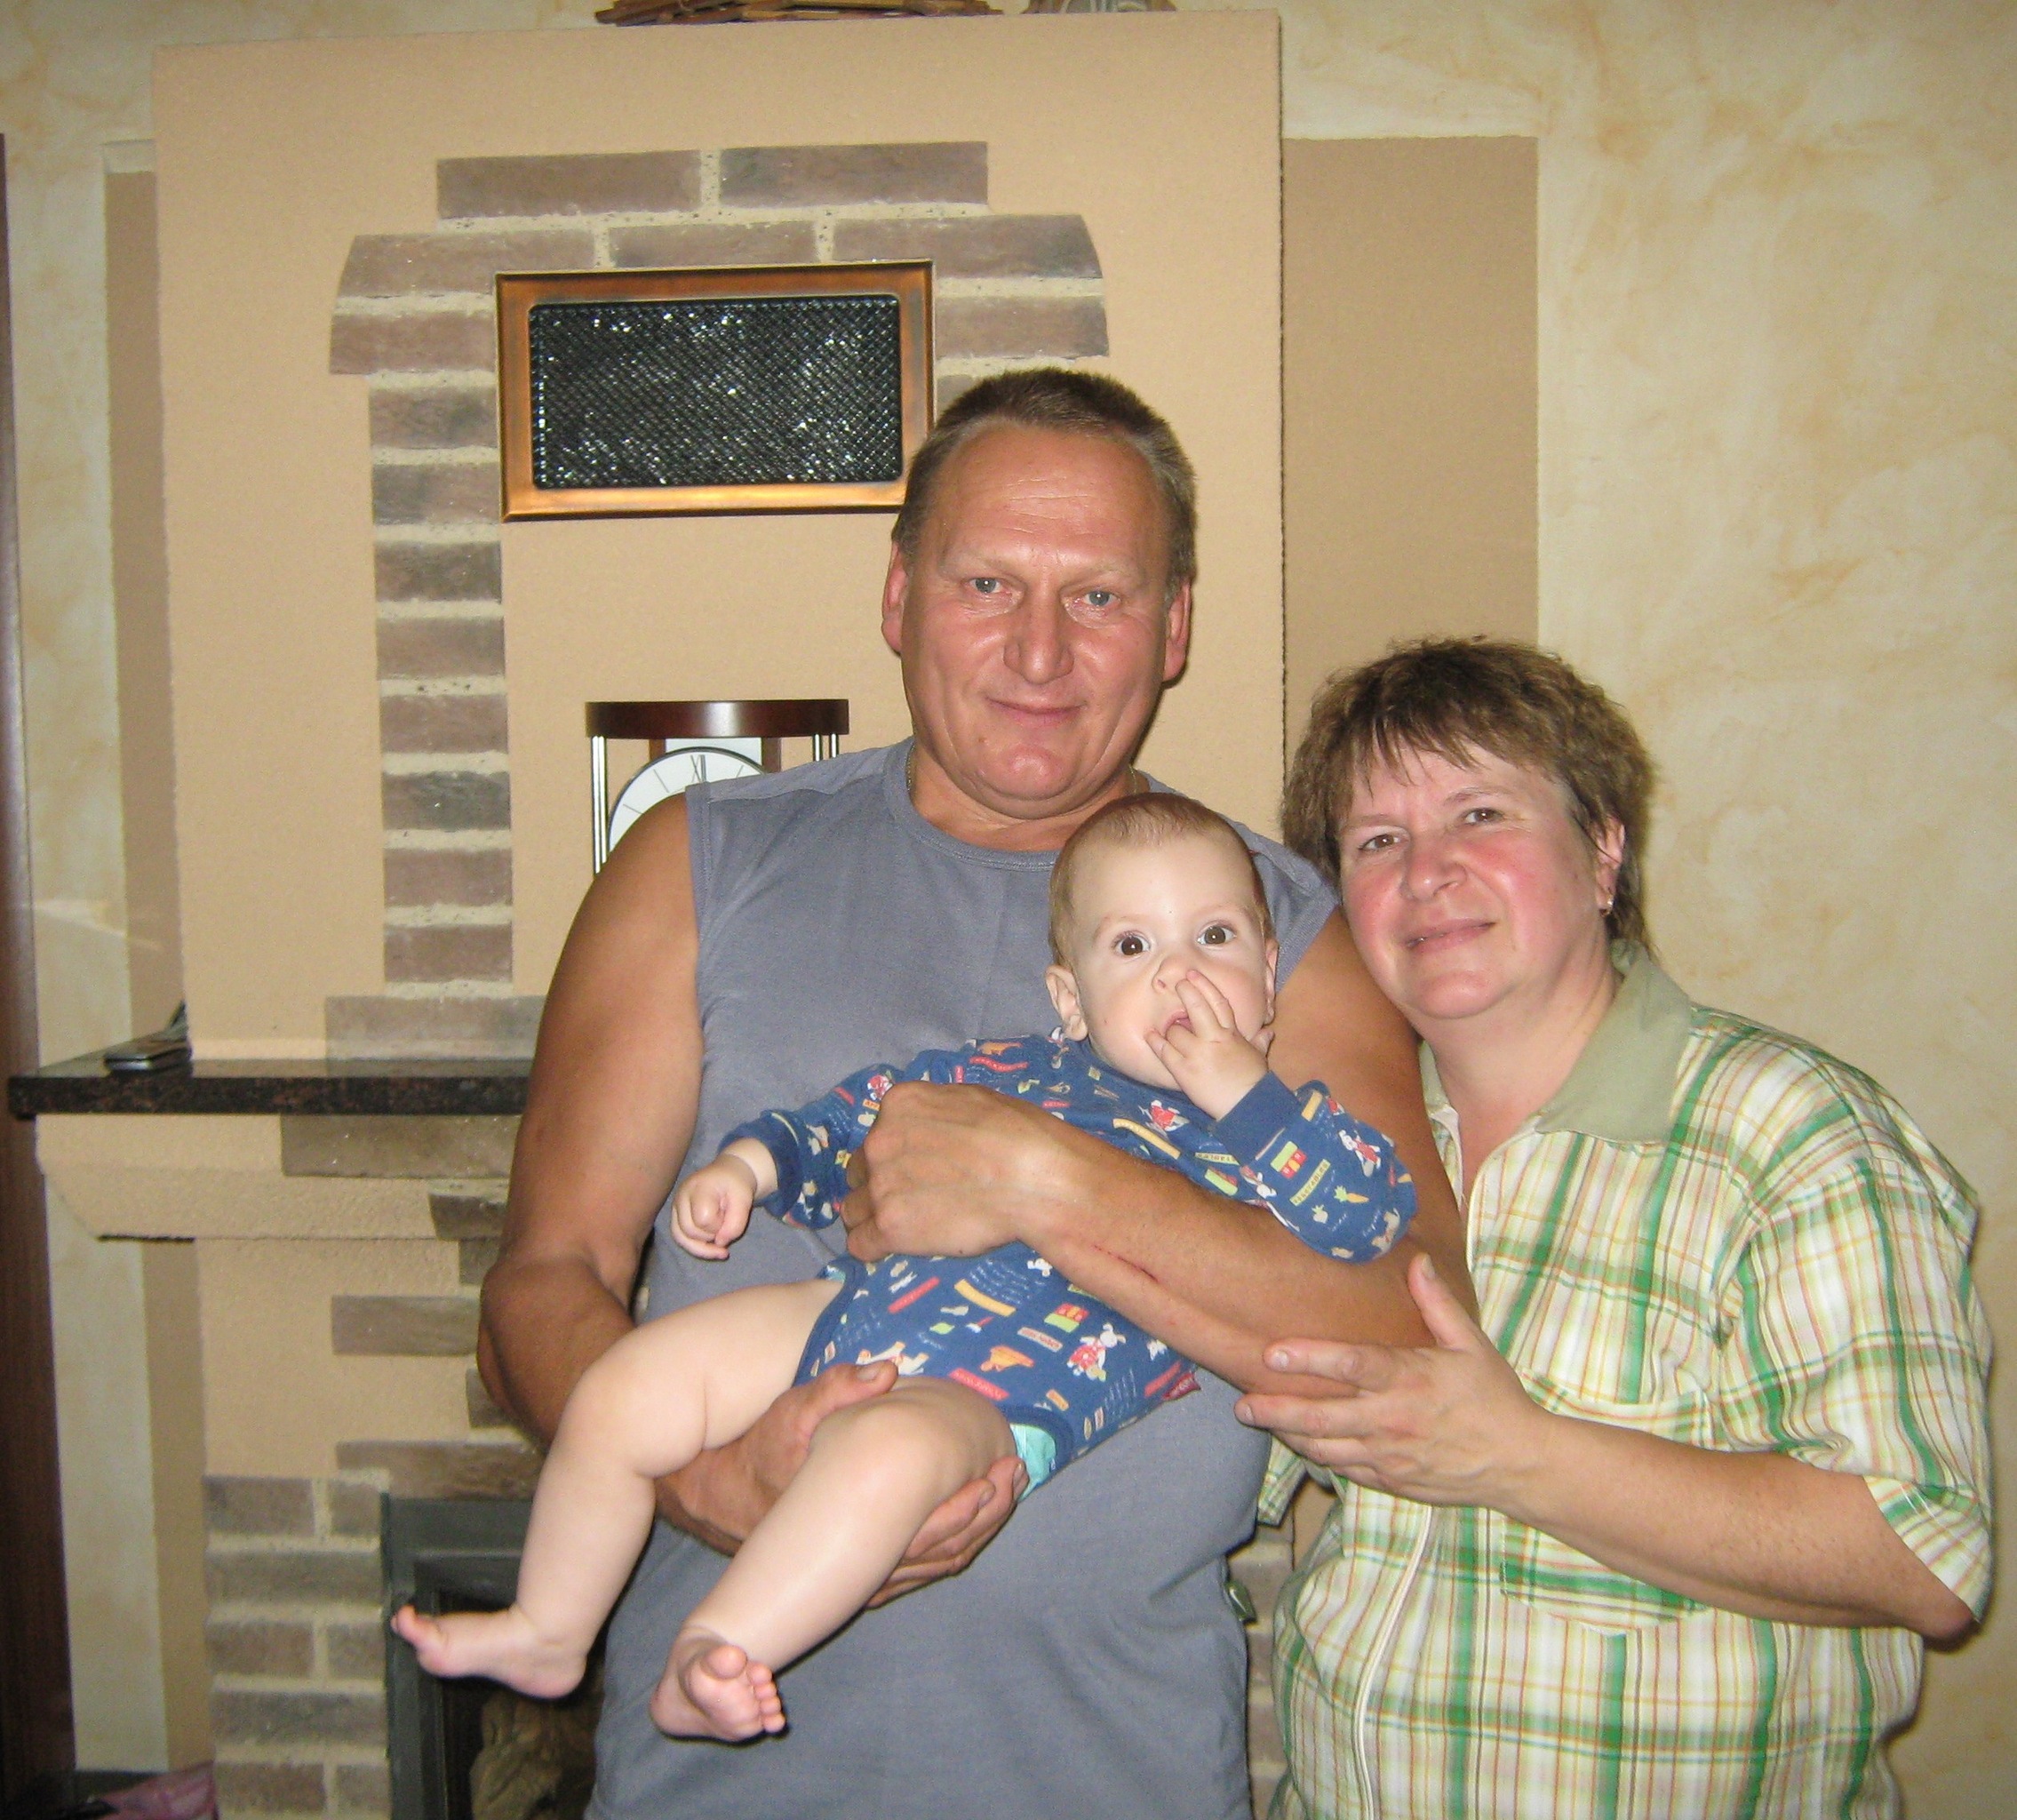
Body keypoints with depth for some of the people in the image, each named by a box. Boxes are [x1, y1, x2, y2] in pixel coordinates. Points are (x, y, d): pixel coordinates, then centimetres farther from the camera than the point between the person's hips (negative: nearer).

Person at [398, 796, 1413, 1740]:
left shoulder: (1271, 1128, 10)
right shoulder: (1000, 1071, 20)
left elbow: (1373, 1215, -9)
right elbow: (837, 1134, 27)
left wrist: (1237, 1086, -9)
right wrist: (744, 1166, 8)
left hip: (1010, 1392, -5)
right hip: (851, 1309, 6)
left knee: (888, 1448, -39)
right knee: (622, 1393, 0)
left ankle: (703, 1663, -26)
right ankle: (547, 1634, 22)